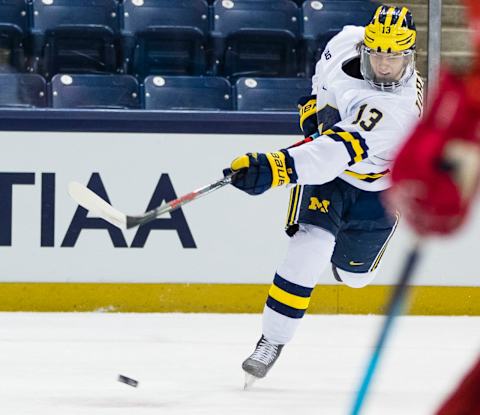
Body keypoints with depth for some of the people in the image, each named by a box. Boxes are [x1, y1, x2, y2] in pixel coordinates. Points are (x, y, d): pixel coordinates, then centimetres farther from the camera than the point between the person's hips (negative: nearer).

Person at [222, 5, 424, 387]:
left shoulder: (397, 109, -40)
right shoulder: (347, 41, -21)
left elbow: (338, 151, -53)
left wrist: (275, 168, -63)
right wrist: (315, 103, 5)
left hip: (376, 187, -2)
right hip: (324, 168, 3)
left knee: (353, 273, 16)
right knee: (309, 248, -20)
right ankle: (271, 340, -9)